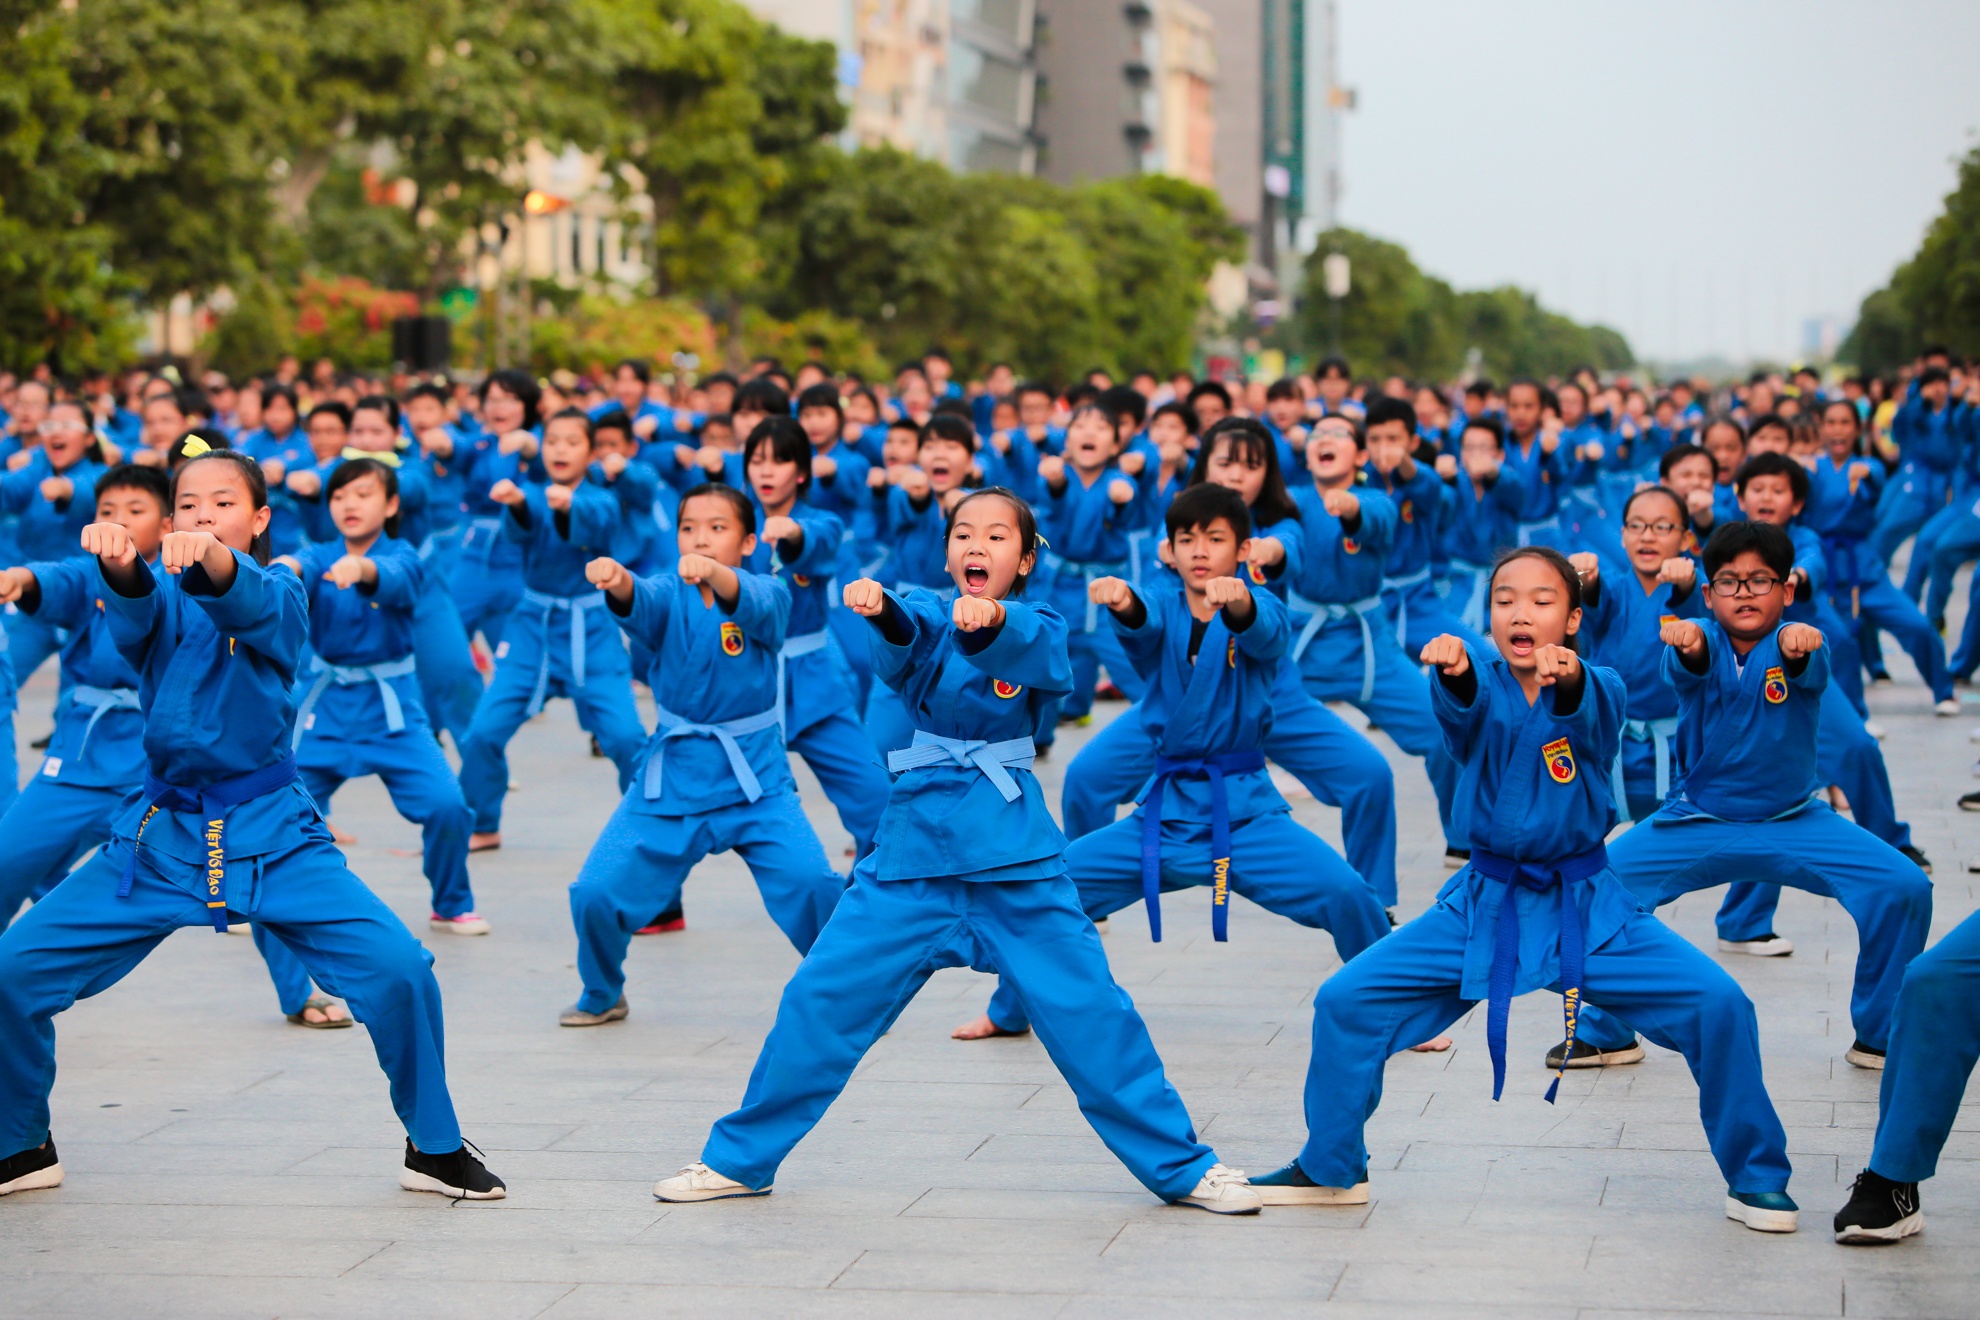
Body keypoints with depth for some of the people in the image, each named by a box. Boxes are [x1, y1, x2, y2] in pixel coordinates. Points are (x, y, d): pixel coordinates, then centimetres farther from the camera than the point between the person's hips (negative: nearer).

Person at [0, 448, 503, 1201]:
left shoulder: (281, 595, -2)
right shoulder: (161, 601, 2)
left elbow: (246, 600, -28)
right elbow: (135, 610, -24)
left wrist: (211, 560, -52)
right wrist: (118, 564, -49)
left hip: (271, 835, -2)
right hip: (159, 835, 2)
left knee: (398, 969, -17)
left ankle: (434, 1147, 6)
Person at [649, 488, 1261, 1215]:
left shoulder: (1038, 629, 1)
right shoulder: (926, 615, 3)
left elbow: (1035, 650, -25)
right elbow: (902, 638, -22)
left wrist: (989, 620, -48)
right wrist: (876, 607, -46)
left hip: (1013, 849, -1)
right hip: (915, 841, 1)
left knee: (1088, 1010, -3)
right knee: (820, 997, 0)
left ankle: (1180, 1167, 11)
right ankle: (739, 1159, 15)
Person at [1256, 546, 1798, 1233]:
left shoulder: (1598, 687, -7)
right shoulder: (1481, 684, -5)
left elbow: (1591, 712, -32)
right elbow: (1465, 705, -29)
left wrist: (1568, 678, -57)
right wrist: (1454, 670, -54)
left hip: (1588, 909, -1)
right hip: (1483, 907, 1)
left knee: (1718, 1006, -17)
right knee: (1345, 1001, -7)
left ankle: (1754, 1177, 3)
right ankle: (1330, 1170, 15)